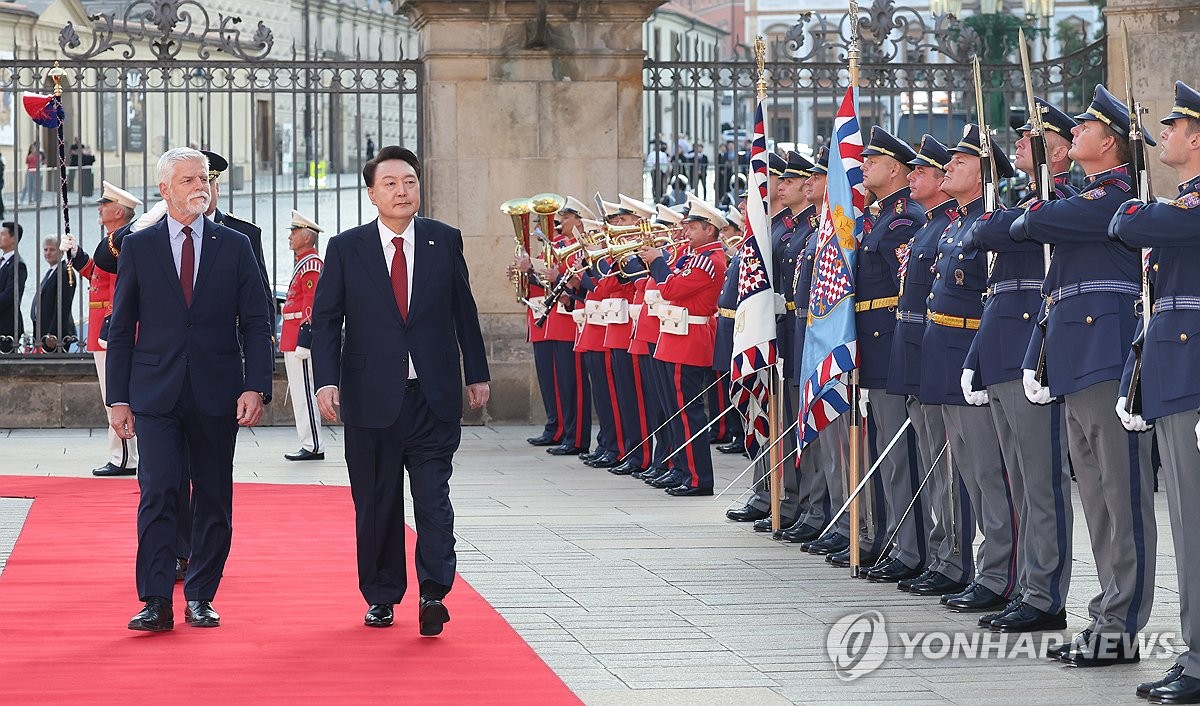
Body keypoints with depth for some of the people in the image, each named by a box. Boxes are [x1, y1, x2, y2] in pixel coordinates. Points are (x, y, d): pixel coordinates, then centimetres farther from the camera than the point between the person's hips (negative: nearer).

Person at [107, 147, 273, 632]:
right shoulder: (138, 247, 5)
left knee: (214, 497, 5)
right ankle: (156, 601, -7)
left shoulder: (235, 246, 6)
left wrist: (256, 388, -7)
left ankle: (201, 597, 13)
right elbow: (121, 328, 7)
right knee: (158, 493, -9)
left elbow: (255, 323, 4)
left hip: (216, 393, 1)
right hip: (156, 393, -1)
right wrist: (119, 397, 1)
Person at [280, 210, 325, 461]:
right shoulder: (302, 263, 18)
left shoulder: (311, 264, -13)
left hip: (301, 336, -11)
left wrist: (303, 342, -22)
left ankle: (313, 447, -7)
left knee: (304, 393, -9)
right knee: (299, 392, 11)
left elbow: (312, 306, -19)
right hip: (294, 338, 11)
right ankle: (310, 445, 14)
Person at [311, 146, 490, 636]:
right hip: (371, 397, 0)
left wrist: (476, 374, 12)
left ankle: (434, 592, -10)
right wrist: (327, 380, -9)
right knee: (376, 504, 7)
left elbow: (463, 311, 11)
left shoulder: (445, 241, 4)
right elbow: (325, 319, 2)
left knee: (433, 497, -8)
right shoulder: (346, 248, 1)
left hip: (434, 396, 0)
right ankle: (381, 597, 18)